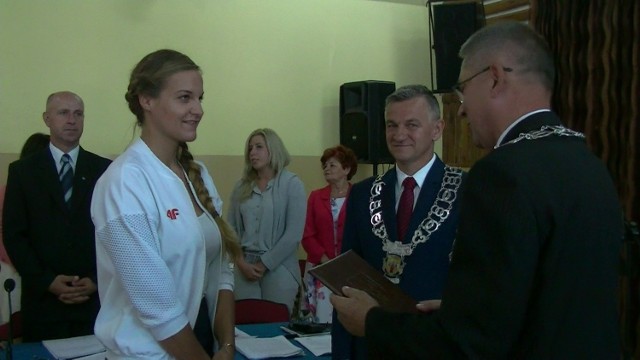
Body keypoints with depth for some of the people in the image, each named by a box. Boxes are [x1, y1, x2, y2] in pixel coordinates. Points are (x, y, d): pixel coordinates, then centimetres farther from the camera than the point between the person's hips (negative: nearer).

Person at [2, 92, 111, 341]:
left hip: (96, 297, 0)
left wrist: (97, 280, -8)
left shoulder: (104, 169, 5)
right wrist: (47, 281, -9)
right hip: (42, 298, 0)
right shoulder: (22, 170, 5)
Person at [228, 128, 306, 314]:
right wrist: (241, 262, -7)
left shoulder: (292, 183, -4)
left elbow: (294, 234, -10)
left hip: (278, 267, -3)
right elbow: (231, 229, 7)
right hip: (245, 267, 3)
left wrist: (264, 264, -10)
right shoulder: (241, 187, 8)